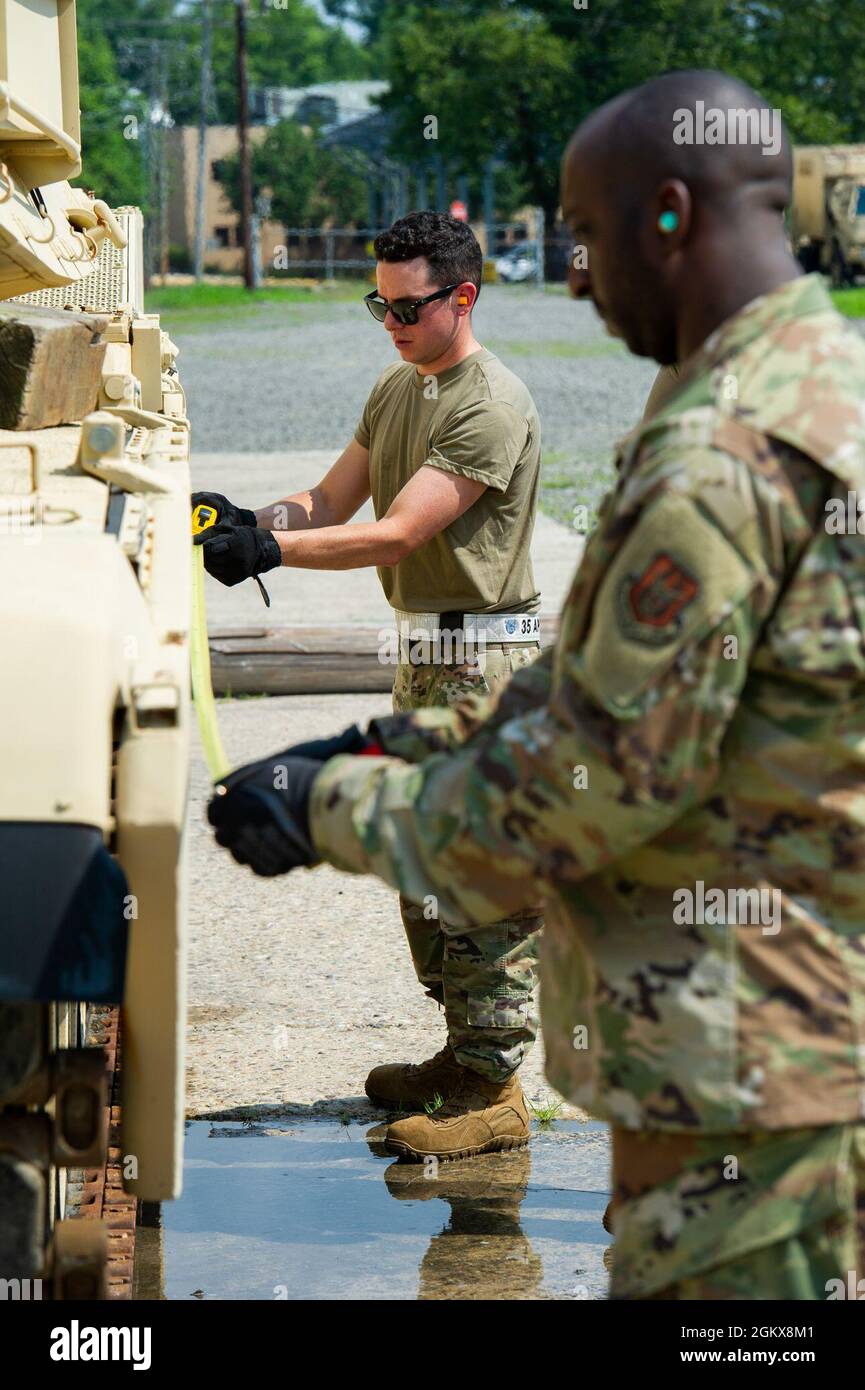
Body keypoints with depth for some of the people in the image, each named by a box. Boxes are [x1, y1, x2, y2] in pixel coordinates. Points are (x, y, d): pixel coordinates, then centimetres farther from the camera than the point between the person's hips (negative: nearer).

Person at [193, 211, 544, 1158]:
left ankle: (494, 1087, -2)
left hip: (487, 661, -9)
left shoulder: (491, 405, -16)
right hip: (421, 655, 9)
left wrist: (272, 548, -29)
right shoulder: (397, 389, 13)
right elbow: (331, 502, 13)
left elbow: (398, 534, -23)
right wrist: (246, 521, -5)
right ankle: (464, 1052, 24)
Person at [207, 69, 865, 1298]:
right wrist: (393, 750, 11)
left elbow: (604, 771, -19)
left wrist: (334, 811, -7)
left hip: (751, 1052, -10)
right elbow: (613, 678, 15)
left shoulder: (721, 459, -22)